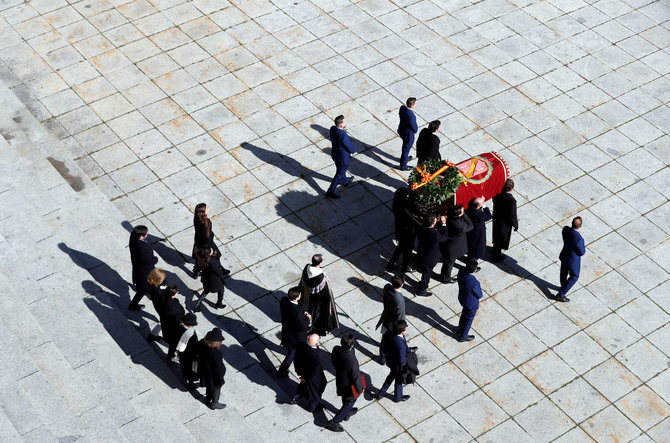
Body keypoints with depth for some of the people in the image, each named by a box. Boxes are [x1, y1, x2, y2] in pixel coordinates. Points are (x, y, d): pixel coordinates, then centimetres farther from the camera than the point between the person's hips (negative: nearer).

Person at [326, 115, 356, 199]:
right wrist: (353, 149, 0)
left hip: (334, 154, 7)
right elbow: (351, 149, -26)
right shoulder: (344, 137, -41)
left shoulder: (332, 128, -18)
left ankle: (345, 181, 61)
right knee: (339, 175, 16)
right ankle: (330, 192, 30)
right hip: (343, 158, -7)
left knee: (341, 169, 33)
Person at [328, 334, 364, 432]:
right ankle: (334, 422, 29)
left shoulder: (336, 350, -25)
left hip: (339, 380, 6)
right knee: (349, 403, 21)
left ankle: (347, 413, 60)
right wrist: (360, 389, -8)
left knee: (345, 400, 34)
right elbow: (356, 377, -27)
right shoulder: (352, 362, -43)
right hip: (349, 386, -6)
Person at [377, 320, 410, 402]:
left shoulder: (389, 332, -22)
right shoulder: (401, 344, -43)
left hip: (389, 359, 6)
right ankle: (397, 397, 53)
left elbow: (383, 341, -1)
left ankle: (381, 393, 48)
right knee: (399, 380, 24)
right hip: (397, 364, -6)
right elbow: (402, 360, -31)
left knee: (393, 374, 35)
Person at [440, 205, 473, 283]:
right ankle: (446, 278, 44)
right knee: (449, 262, 20)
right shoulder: (460, 225, -40)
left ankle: (443, 274, 55)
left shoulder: (450, 217, -19)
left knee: (446, 261, 31)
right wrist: (464, 214, -26)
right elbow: (470, 226, -20)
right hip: (452, 247, -7)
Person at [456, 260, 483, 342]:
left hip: (462, 298, 6)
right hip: (471, 303, -6)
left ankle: (459, 330, 58)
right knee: (468, 319, 22)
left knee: (465, 313, 34)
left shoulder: (461, 272, -26)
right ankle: (463, 336, 46)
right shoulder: (474, 283, -42)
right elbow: (479, 295, -22)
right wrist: (479, 292, -5)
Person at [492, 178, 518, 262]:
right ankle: (497, 256, 38)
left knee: (497, 237, 29)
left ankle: (496, 251, 54)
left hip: (496, 220, 5)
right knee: (502, 238, 20)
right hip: (505, 223, -5)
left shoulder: (497, 195, -18)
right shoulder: (512, 200, -34)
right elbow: (512, 215, -25)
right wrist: (515, 225, -8)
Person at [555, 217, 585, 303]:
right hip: (573, 260, -6)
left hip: (564, 256, 6)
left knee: (564, 272, 30)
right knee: (574, 277, 19)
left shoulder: (565, 229, -22)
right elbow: (581, 252, -22)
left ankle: (563, 287, 56)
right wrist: (584, 249, -3)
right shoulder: (579, 239, -40)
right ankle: (561, 294, 24)